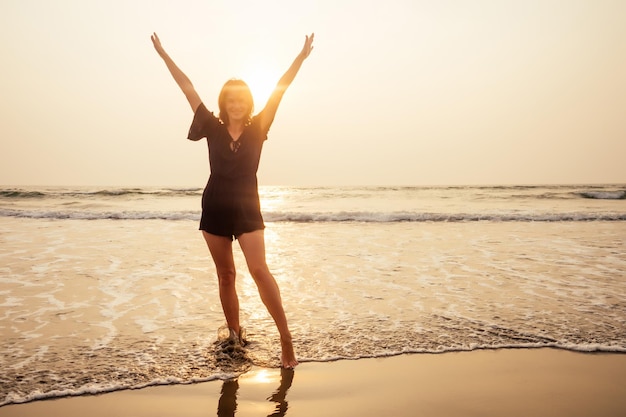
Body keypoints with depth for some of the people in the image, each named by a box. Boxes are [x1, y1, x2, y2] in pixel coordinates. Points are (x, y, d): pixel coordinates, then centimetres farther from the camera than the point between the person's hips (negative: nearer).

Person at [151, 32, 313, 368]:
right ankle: (234, 335, 23)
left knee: (259, 270, -15)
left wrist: (301, 57, -9)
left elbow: (279, 89, -5)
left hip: (247, 209, -2)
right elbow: (187, 88, 5)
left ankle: (285, 337, -10)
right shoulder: (213, 128, 1)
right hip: (215, 208, 3)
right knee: (225, 275, 10)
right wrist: (163, 54, 11)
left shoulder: (257, 128, -1)